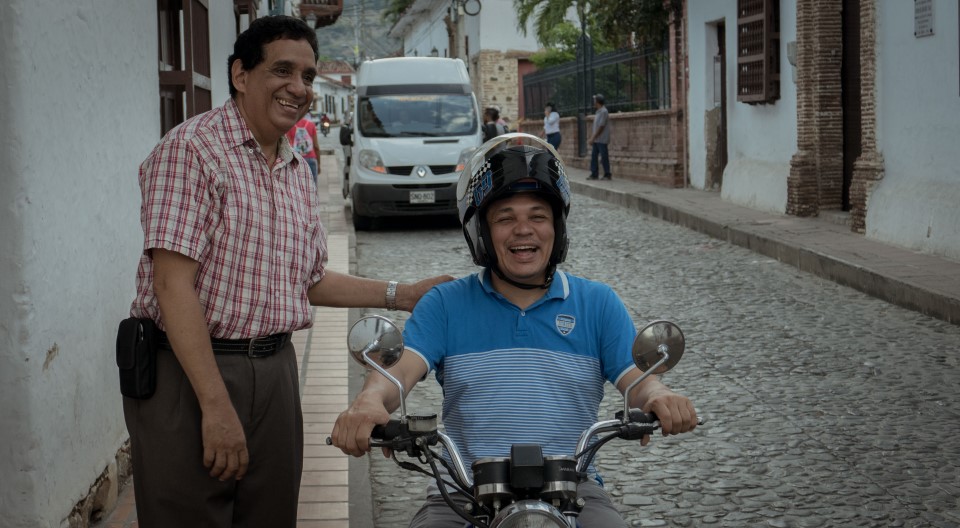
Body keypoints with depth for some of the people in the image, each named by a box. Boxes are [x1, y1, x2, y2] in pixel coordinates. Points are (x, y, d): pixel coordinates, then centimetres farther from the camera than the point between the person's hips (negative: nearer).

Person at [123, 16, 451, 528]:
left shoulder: (296, 172, 16)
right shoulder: (192, 148, -11)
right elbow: (173, 283, -18)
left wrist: (402, 294, 15)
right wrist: (216, 405, -21)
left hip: (275, 369, 7)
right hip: (187, 371, -7)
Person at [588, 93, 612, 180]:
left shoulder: (603, 112, -14)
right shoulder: (598, 112, 14)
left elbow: (601, 127, -18)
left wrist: (593, 138, -16)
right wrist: (592, 137, 14)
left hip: (602, 140, -9)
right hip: (596, 140, 9)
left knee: (604, 157, -3)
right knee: (593, 156, 6)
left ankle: (607, 175, 4)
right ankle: (594, 174, 8)